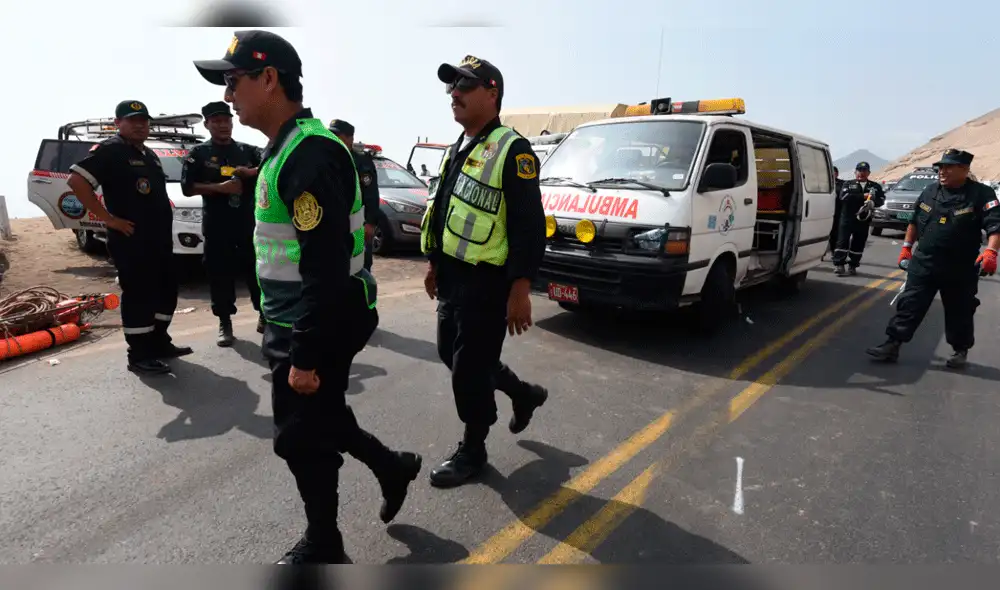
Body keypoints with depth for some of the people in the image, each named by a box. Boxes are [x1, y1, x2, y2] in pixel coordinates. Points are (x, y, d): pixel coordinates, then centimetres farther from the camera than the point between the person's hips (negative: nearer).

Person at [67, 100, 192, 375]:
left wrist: (166, 228, 17)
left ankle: (160, 342, 27)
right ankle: (139, 356, 3)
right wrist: (107, 218, -19)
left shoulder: (149, 154, 19)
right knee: (138, 296, -5)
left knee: (167, 291, 14)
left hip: (160, 239, 9)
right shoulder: (109, 150, -9)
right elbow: (76, 180, -19)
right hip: (130, 241, -9)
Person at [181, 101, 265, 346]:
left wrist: (250, 172, -21)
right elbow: (188, 187, -2)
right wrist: (220, 187, -15)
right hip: (217, 225, -1)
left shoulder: (248, 151, 10)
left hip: (249, 221, 1)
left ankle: (264, 315, 20)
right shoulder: (198, 153, 6)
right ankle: (225, 324, 12)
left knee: (256, 270, 3)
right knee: (220, 274, 2)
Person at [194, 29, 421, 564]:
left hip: (319, 328, -10)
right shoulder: (286, 149, 12)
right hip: (294, 323, 10)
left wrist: (305, 356, -24)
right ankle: (391, 467, 42)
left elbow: (327, 269, -27)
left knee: (302, 438, 7)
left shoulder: (309, 154, -22)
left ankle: (322, 547, 29)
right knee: (320, 420, 22)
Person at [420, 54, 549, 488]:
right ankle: (523, 393, 40)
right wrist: (435, 263, 22)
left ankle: (472, 450, 21)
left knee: (470, 367, 0)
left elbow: (530, 229, -19)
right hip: (452, 276, 10)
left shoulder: (511, 151, -14)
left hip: (486, 282, -9)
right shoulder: (458, 149, 15)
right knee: (453, 354, 19)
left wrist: (520, 292, -23)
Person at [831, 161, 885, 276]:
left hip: (863, 220, 3)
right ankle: (839, 265, -9)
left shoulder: (875, 186, 14)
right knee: (843, 241, -9)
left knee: (858, 244, 5)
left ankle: (852, 266, 12)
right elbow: (844, 196, -12)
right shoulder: (848, 184, 6)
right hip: (847, 218, -3)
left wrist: (873, 202, -18)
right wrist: (863, 196, -17)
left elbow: (881, 199, 5)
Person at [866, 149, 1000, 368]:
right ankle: (892, 345, 1)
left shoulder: (981, 194, -7)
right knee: (909, 306, 0)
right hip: (922, 264, 3)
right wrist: (907, 247, 14)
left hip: (960, 269, -3)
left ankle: (961, 351, 30)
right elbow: (914, 221, 17)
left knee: (959, 312, 12)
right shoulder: (930, 191, 7)